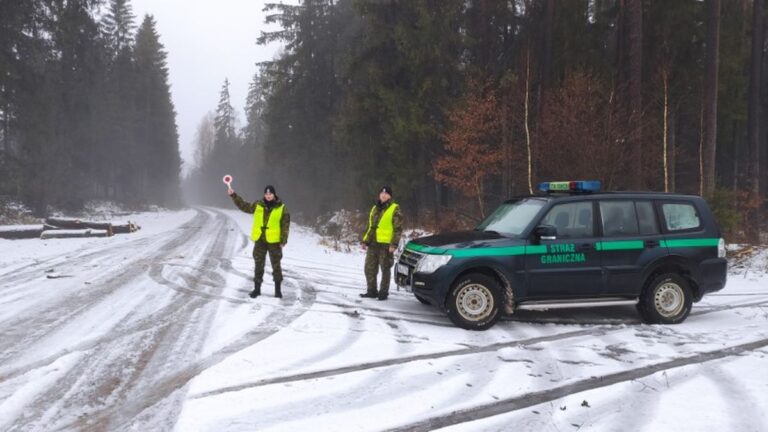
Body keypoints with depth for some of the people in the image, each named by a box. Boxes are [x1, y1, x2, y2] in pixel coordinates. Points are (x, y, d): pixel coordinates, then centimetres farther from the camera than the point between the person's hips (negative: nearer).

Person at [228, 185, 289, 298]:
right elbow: (243, 205, 11)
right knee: (259, 265, 9)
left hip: (274, 241, -2)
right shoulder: (258, 205, 4)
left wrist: (283, 241, -7)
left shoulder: (281, 208, -4)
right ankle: (257, 288, 19)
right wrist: (233, 195, 2)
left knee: (276, 265, 6)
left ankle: (278, 289, 17)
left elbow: (285, 225, -3)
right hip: (260, 240, 3)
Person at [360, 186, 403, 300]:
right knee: (369, 268, 8)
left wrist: (394, 244, -15)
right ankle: (372, 291, 19)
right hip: (373, 244, 7)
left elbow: (398, 228, -7)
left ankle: (383, 292, 9)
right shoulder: (375, 208, 17)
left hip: (386, 245, -6)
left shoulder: (395, 209, -3)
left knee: (385, 269, 1)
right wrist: (365, 240, 14)